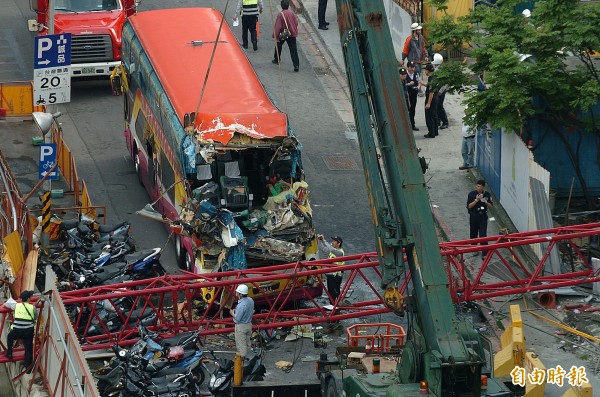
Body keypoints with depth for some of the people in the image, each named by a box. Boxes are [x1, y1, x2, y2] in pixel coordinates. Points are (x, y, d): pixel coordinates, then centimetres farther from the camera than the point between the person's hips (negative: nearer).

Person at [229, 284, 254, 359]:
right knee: (248, 343, 20)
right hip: (249, 324, 9)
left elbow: (237, 318, -25)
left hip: (241, 326, -9)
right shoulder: (250, 300, -3)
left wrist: (232, 313, -5)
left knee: (241, 345, 2)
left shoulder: (241, 305, -29)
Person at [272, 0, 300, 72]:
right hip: (292, 34, 2)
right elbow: (296, 23, 8)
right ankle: (296, 65, -13)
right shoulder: (292, 13, -3)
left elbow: (278, 26, -17)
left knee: (278, 46, 26)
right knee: (293, 50, -3)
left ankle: (276, 59, 41)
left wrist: (275, 36, -12)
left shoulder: (280, 15, -15)